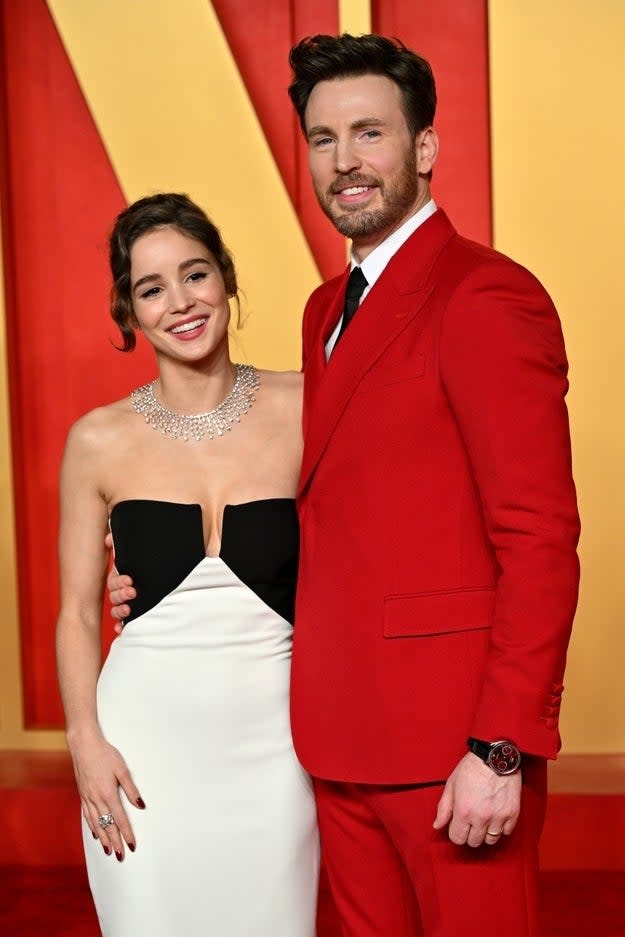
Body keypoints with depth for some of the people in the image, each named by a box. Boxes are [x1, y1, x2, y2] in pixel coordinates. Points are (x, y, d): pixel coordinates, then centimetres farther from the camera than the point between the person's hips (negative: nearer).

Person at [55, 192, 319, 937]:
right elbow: (77, 610, 5)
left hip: (269, 737, 0)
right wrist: (86, 743, -5)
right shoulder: (100, 441, -1)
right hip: (144, 737, 0)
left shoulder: (301, 411, -3)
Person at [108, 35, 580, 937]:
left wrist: (501, 752, -18)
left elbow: (540, 539, -16)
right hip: (343, 731, 8)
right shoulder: (329, 307, 14)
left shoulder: (486, 297, -12)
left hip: (452, 735, -7)